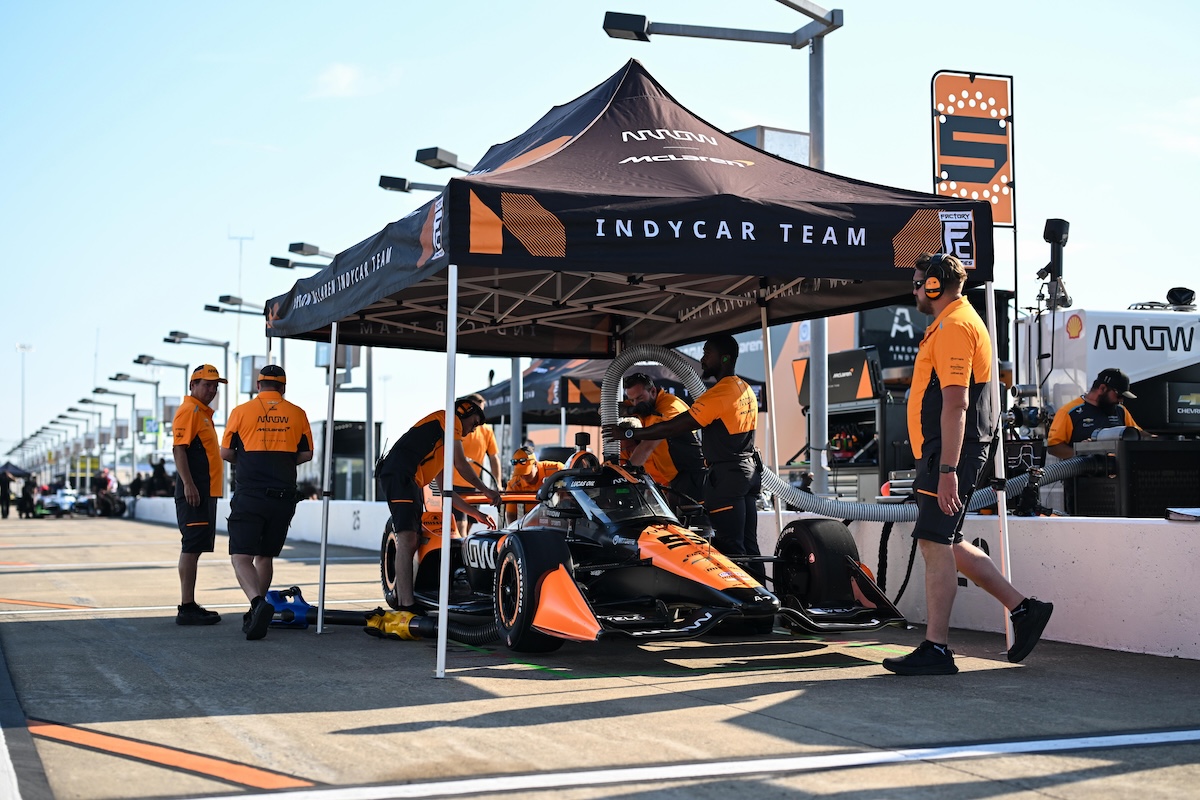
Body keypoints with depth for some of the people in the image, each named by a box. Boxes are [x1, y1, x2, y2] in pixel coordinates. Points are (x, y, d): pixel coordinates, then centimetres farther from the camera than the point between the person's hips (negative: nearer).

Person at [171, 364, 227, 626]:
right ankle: (186, 608, -9)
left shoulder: (204, 413, 22)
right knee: (191, 547, -10)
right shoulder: (188, 410, -9)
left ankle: (190, 605, 18)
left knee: (195, 548, 12)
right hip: (194, 491, -10)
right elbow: (179, 448, -18)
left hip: (207, 491, 10)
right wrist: (188, 484, -25)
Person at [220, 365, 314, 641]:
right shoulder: (297, 414, 5)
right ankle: (257, 613, 21)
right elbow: (306, 454, 8)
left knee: (241, 556, -6)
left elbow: (226, 453, 4)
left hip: (249, 496, -3)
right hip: (283, 497, 3)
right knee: (265, 556, 17)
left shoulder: (242, 411, 0)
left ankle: (258, 602, -30)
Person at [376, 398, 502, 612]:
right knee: (407, 540, -17)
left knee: (410, 542, 9)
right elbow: (461, 464, 5)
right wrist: (487, 491, 15)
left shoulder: (443, 447, 34)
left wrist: (476, 514, 31)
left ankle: (402, 600, 8)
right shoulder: (450, 419, 10)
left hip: (410, 482, 10)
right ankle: (408, 604, -24)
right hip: (400, 475, -10)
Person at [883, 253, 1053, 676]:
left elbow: (955, 404, -22)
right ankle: (1023, 608, 19)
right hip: (943, 454, 11)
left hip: (949, 453, -11)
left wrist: (947, 470, -26)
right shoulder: (952, 323, 20)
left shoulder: (953, 327, -14)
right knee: (946, 545, 14)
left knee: (935, 545, -7)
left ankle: (936, 649, -2)